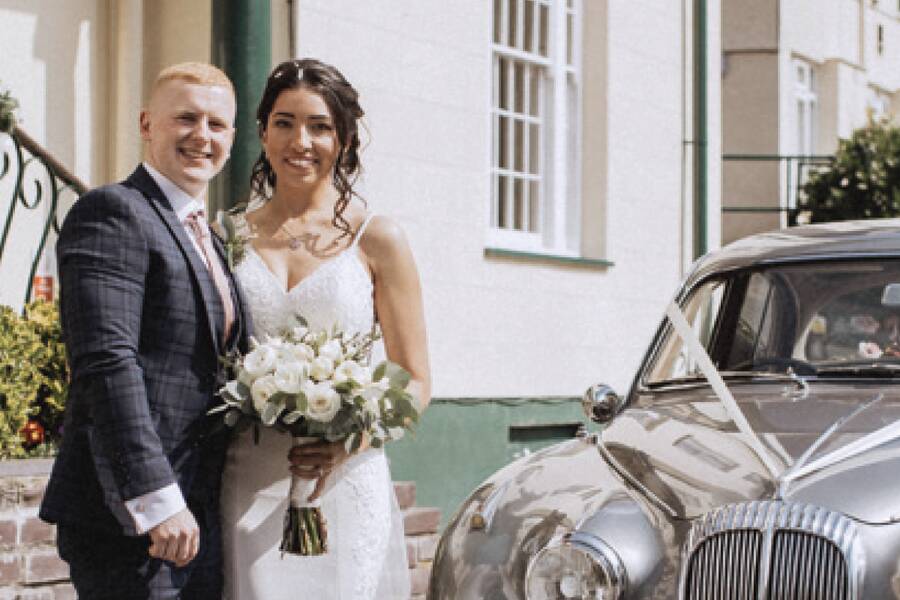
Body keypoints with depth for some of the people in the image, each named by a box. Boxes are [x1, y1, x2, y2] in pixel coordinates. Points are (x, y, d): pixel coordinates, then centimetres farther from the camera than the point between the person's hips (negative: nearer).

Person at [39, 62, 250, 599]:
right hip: (131, 523, -9)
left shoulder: (208, 239, 20)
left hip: (196, 519, 9)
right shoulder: (112, 213, -9)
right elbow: (107, 362, -19)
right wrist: (155, 500, -24)